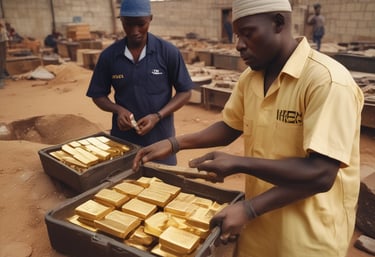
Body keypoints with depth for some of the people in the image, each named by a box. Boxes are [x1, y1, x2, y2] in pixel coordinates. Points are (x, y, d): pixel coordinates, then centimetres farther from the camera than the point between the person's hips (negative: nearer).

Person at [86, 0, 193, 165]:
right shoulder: (109, 55, -1)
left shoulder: (168, 52, -8)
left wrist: (157, 116, -16)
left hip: (160, 140, -1)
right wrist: (118, 110, -14)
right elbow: (98, 95, 7)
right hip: (123, 140, 2)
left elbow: (184, 92, -3)